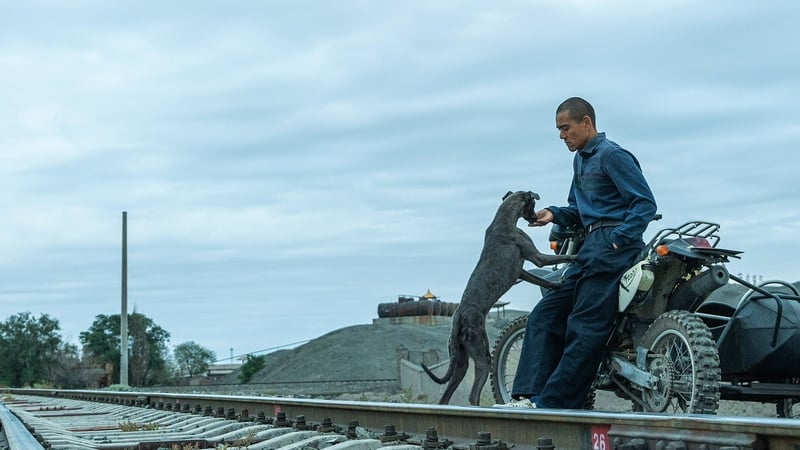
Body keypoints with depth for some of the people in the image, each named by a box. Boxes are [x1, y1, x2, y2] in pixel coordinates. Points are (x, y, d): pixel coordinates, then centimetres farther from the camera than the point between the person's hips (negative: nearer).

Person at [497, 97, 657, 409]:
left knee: (584, 328, -12)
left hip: (613, 243, -10)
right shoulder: (581, 159, 21)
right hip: (592, 246, 10)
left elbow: (645, 202, -11)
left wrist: (620, 238, -21)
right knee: (545, 316, 3)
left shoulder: (612, 155, -7)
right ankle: (528, 396, -1)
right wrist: (555, 214, 4)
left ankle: (553, 404, -15)